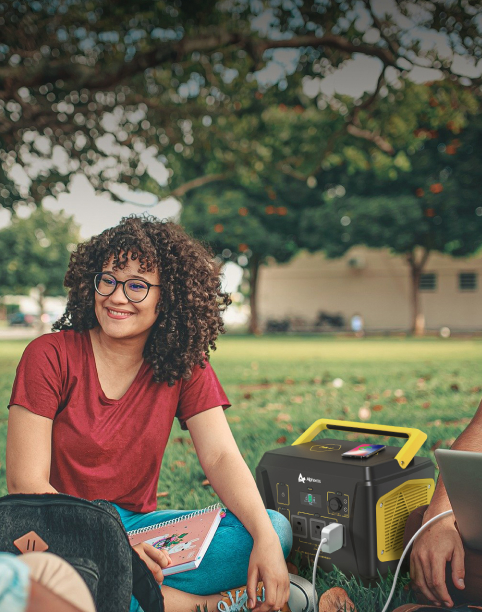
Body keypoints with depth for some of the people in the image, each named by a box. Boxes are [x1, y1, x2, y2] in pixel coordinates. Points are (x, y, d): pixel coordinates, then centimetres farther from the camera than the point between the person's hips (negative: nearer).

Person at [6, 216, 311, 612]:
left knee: (277, 528, -16)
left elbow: (221, 457, -10)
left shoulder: (186, 368, 0)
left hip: (138, 524, 3)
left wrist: (265, 539, -28)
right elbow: (25, 482, -14)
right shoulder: (50, 356, -10)